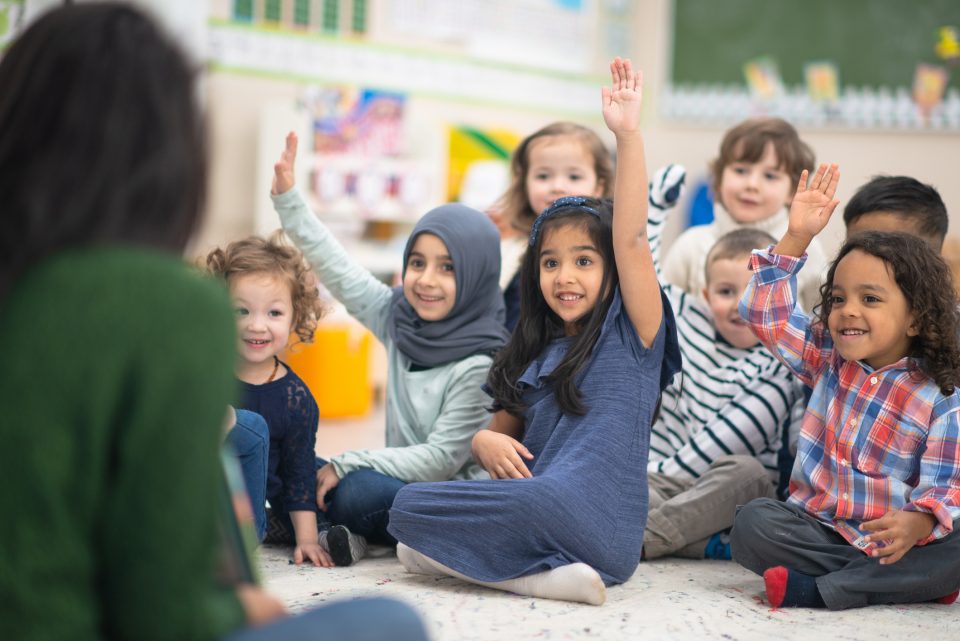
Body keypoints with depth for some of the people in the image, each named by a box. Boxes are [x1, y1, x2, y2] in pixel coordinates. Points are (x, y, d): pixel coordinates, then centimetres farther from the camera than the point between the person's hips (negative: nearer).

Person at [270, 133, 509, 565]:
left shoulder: (481, 363, -19)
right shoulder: (400, 318, 2)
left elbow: (441, 460, -19)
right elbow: (337, 270, 5)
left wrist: (346, 464, -18)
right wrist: (286, 195, 0)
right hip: (406, 481, 7)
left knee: (357, 491, -31)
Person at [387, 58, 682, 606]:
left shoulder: (631, 332, 1)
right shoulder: (536, 354, 20)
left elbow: (631, 238, -12)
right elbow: (504, 426, 26)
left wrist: (628, 135, -21)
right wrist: (486, 441, 0)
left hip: (597, 526, -9)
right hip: (539, 509, 9)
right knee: (409, 504, -10)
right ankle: (542, 572, -12)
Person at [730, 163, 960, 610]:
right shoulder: (826, 358, 7)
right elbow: (766, 315, 1)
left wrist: (919, 522, -37)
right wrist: (796, 237, -8)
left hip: (892, 538, -2)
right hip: (817, 530, 3)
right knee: (751, 523, -26)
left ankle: (815, 590, -31)